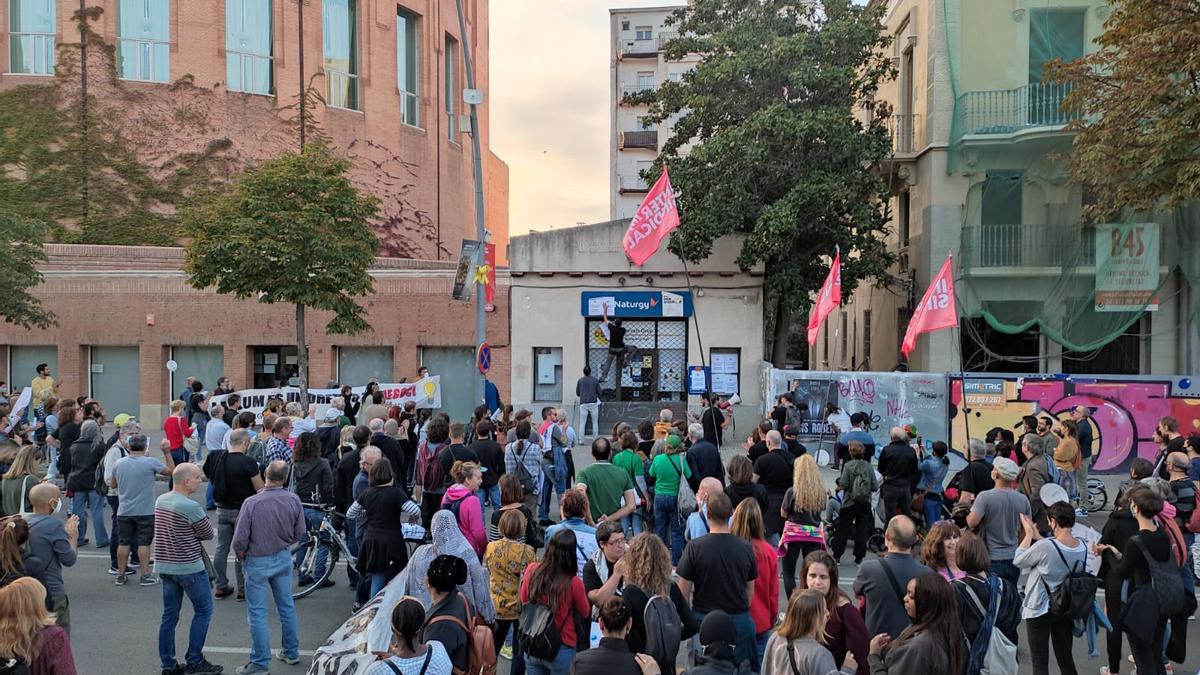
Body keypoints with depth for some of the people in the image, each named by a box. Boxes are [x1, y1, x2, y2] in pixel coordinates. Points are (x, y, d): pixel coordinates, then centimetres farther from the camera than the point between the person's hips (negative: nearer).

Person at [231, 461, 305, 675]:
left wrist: (241, 556, 4)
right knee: (287, 606, 18)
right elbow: (300, 532, 0)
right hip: (284, 558, 4)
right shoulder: (293, 500, -12)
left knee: (257, 613, 7)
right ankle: (291, 652, 30)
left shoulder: (252, 503, -23)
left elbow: (240, 540, -17)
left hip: (258, 562, -4)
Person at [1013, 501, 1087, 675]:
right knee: (1065, 658, 19)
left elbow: (1018, 561, -11)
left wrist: (1028, 534, -2)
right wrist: (1036, 535, 7)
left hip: (1039, 610, -6)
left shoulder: (1044, 546, -26)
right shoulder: (1082, 548, -7)